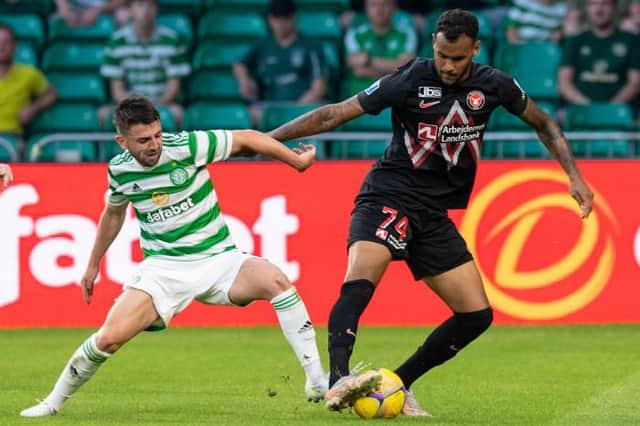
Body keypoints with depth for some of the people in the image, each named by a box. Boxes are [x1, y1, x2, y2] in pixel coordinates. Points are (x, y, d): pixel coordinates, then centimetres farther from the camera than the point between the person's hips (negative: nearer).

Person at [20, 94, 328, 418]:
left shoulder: (187, 146, -15)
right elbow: (113, 212, 19)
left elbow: (246, 139, -4)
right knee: (110, 337, -17)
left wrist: (296, 160, 0)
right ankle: (54, 402, 8)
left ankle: (317, 382, -22)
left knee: (275, 280, -30)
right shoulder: (119, 170, -3)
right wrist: (93, 264, 26)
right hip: (163, 267, 1)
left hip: (217, 258, -1)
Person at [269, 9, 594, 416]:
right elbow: (335, 114, -9)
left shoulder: (493, 85, -1)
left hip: (434, 215, 5)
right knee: (359, 284, -32)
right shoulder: (410, 80, -12)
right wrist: (266, 138, -10)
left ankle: (398, 384, 8)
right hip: (389, 198, -5)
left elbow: (543, 123, 17)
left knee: (477, 315, 0)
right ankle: (338, 382, -46)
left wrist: (575, 176, 8)